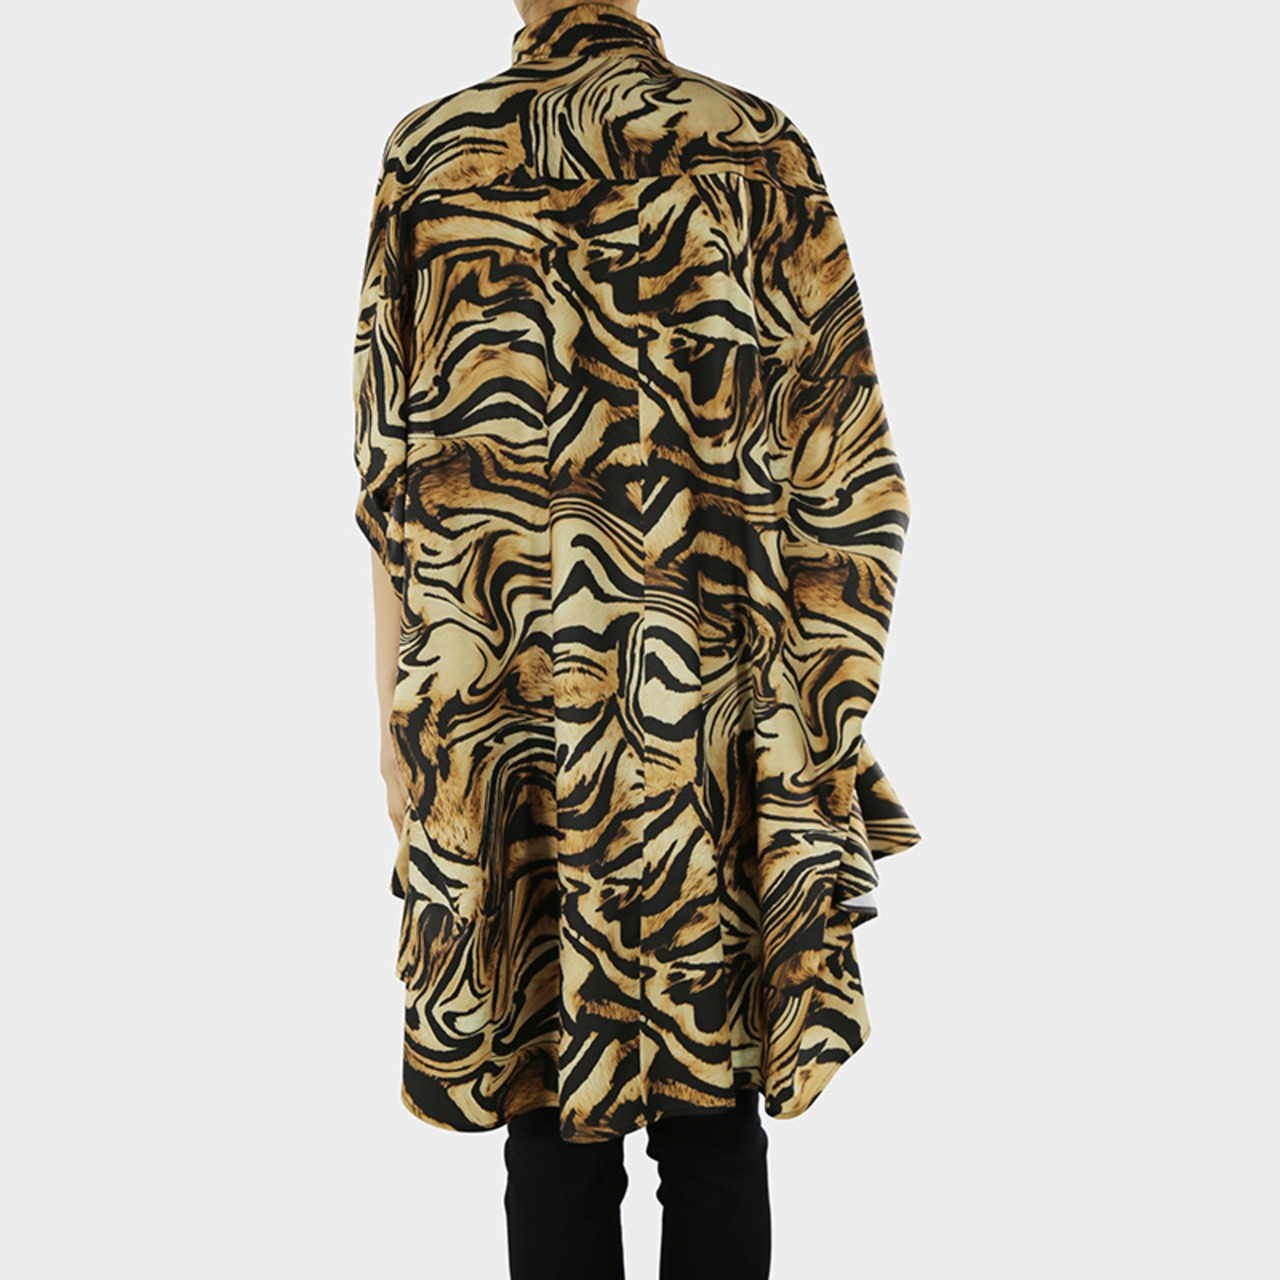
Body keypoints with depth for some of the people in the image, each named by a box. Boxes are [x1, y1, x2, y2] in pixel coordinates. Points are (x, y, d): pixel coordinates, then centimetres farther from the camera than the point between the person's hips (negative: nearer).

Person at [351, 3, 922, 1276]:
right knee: (715, 1126, 12)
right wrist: (822, 719, 5)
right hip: (710, 721, 0)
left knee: (551, 1129, 11)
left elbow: (393, 491, 0)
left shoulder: (430, 159, 1)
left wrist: (399, 727, 7)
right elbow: (833, 483, -2)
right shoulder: (757, 154, 0)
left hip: (499, 712, 1)